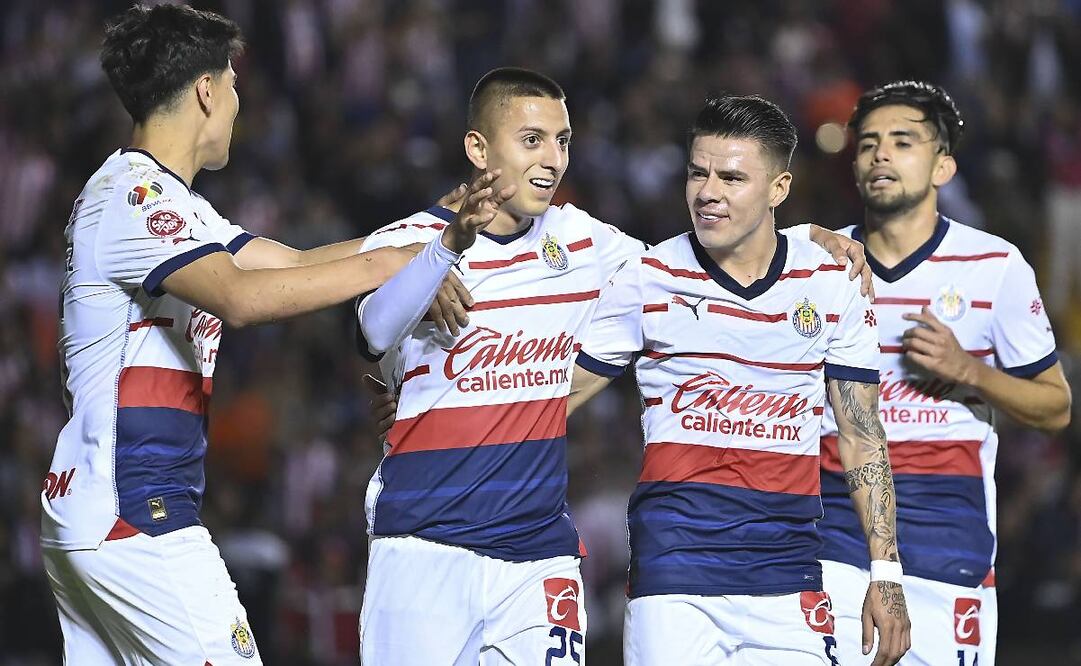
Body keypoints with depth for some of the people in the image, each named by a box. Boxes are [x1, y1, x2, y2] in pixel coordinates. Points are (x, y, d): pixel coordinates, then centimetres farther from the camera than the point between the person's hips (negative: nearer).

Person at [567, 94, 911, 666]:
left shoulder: (829, 285, 6)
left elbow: (862, 437, 9)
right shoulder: (648, 280, 3)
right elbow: (556, 394, 9)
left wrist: (885, 575, 5)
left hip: (787, 567, 1)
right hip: (673, 569, -1)